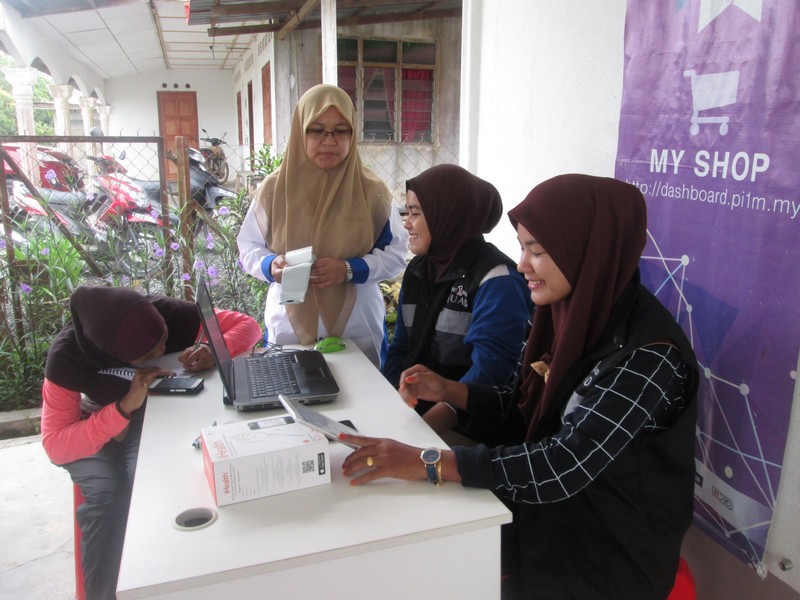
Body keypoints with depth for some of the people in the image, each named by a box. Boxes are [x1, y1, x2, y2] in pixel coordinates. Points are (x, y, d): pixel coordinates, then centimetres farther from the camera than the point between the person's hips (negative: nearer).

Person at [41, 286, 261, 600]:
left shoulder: (168, 313, -28)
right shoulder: (67, 356, -30)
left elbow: (247, 325, -20)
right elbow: (55, 446, -31)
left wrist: (215, 351, -40)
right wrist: (123, 407, -44)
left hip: (151, 419, 1)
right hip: (83, 433, -1)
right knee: (107, 491, -29)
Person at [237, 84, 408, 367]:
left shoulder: (371, 190, -4)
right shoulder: (274, 188, -2)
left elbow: (396, 253, 0)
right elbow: (248, 247, 8)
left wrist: (351, 269, -16)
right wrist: (271, 266, -14)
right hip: (290, 328, 1)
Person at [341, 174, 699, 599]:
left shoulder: (646, 354, -26)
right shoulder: (573, 314, -2)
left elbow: (565, 465, -30)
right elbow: (529, 407, 8)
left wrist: (427, 463, -33)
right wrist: (448, 390, -4)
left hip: (611, 552, -6)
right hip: (555, 512, 6)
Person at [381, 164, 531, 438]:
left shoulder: (497, 279, -12)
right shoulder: (418, 270, 10)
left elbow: (489, 371, -20)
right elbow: (400, 349, 13)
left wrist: (421, 427, -27)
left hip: (460, 427, -6)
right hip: (409, 406, 6)